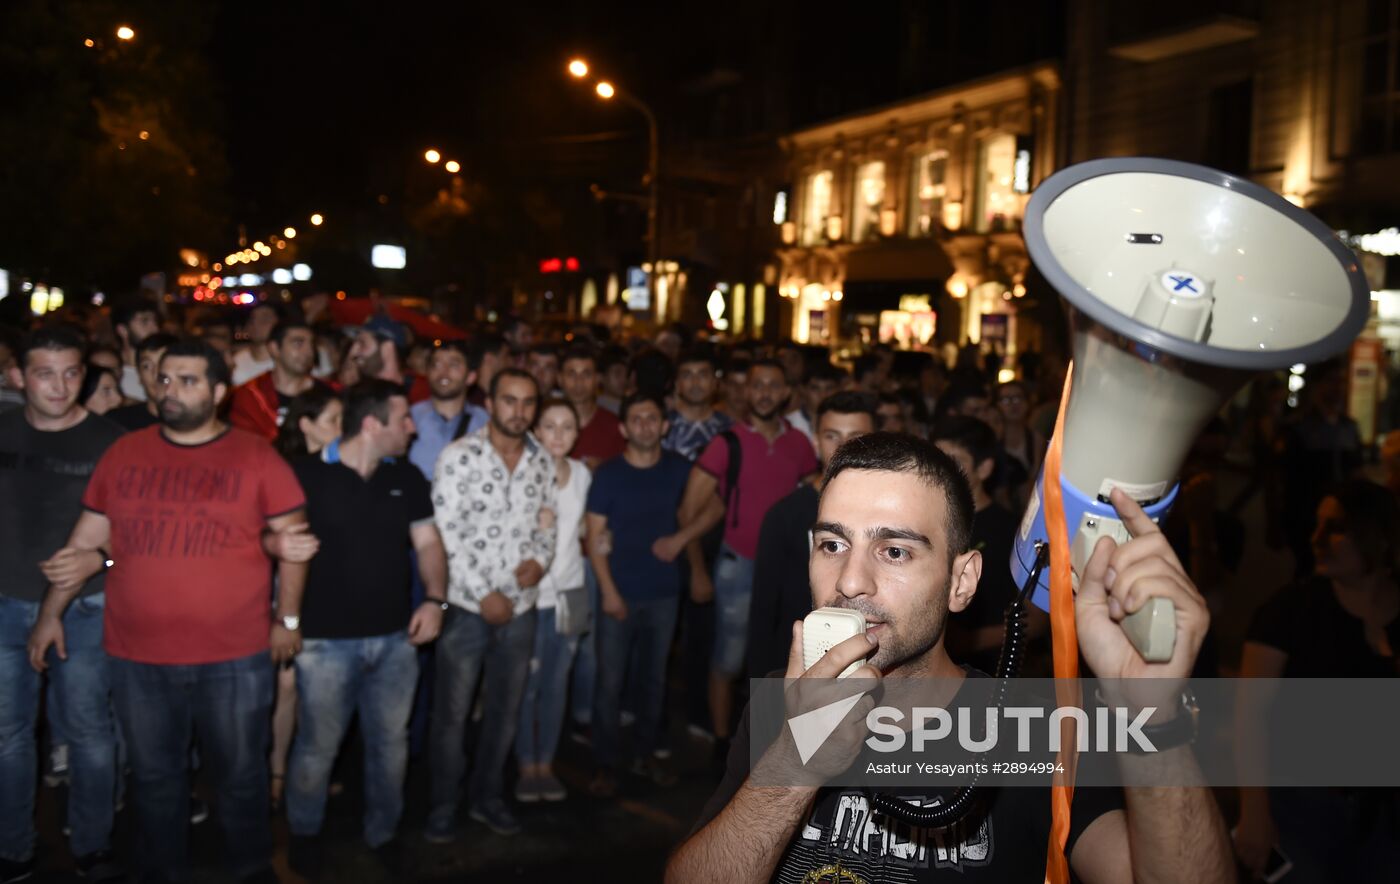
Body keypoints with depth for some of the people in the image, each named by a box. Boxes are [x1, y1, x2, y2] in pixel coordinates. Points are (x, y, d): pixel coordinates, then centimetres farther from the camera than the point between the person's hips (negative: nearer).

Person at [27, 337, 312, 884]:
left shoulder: (256, 457, -4)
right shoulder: (123, 452, 4)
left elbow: (291, 539, 0)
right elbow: (87, 541, 9)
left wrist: (288, 618, -1)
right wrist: (51, 612, 9)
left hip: (234, 657, -2)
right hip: (137, 657, 2)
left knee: (239, 775, 13)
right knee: (153, 778, 17)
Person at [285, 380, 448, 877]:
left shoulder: (407, 478, 6)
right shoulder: (307, 476, -10)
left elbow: (428, 542, 7)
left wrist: (435, 599, -6)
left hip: (396, 638, 5)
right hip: (327, 640, -4)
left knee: (391, 744, 15)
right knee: (317, 748, 9)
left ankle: (384, 833, 35)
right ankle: (304, 835, 33)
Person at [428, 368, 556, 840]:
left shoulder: (543, 460, 4)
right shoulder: (459, 456, -10)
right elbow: (446, 533, -13)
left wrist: (540, 558, -10)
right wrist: (484, 594, -14)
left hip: (521, 606, 5)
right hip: (467, 606, -4)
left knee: (506, 711, 16)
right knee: (452, 713, 6)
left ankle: (487, 797, 34)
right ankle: (444, 806, 24)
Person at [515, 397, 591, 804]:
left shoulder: (582, 474, 5)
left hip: (569, 590, 5)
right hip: (529, 592, -4)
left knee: (557, 683, 12)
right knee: (526, 685, 4)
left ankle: (546, 763, 26)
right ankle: (526, 766, 21)